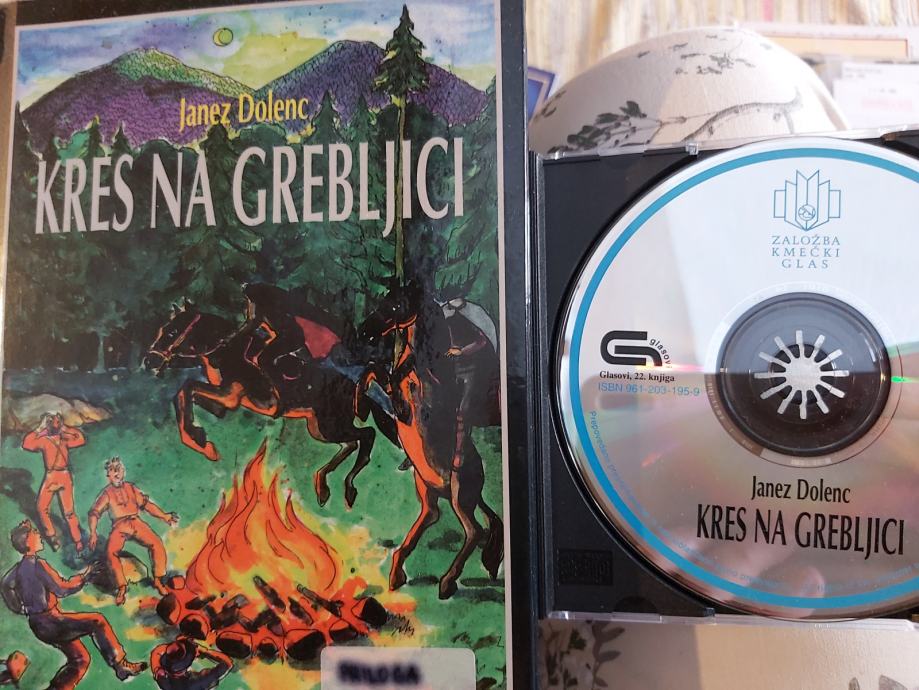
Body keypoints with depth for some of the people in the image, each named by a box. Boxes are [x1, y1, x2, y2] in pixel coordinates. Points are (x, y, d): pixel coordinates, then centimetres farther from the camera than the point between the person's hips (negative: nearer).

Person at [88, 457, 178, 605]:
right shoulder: (106, 493, 11)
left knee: (157, 543, -23)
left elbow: (147, 504, 17)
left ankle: (158, 580, -12)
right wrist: (93, 533, -16)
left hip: (136, 522, 2)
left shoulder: (131, 488, 18)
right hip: (119, 526, -1)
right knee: (111, 552, -30)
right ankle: (121, 586, -19)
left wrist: (164, 516, 8)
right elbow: (94, 512, 1)